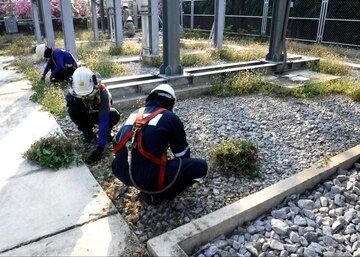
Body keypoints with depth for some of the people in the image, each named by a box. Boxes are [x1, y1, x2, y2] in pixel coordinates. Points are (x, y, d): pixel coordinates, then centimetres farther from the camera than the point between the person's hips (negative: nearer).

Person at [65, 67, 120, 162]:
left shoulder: (102, 92, -36)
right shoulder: (74, 92, -26)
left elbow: (104, 120, -40)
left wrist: (100, 147, -45)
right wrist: (70, 100, -39)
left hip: (99, 115, -2)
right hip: (86, 116, 2)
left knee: (114, 115, -33)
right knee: (72, 110, -29)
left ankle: (107, 132, -1)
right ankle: (88, 132, -4)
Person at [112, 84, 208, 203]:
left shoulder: (135, 113, 17)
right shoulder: (170, 117, 2)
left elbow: (116, 142, 24)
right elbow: (182, 151, 11)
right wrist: (185, 168, 34)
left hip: (121, 172, 7)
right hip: (149, 177, -6)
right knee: (201, 166, 4)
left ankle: (147, 190, 21)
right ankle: (159, 193, 8)